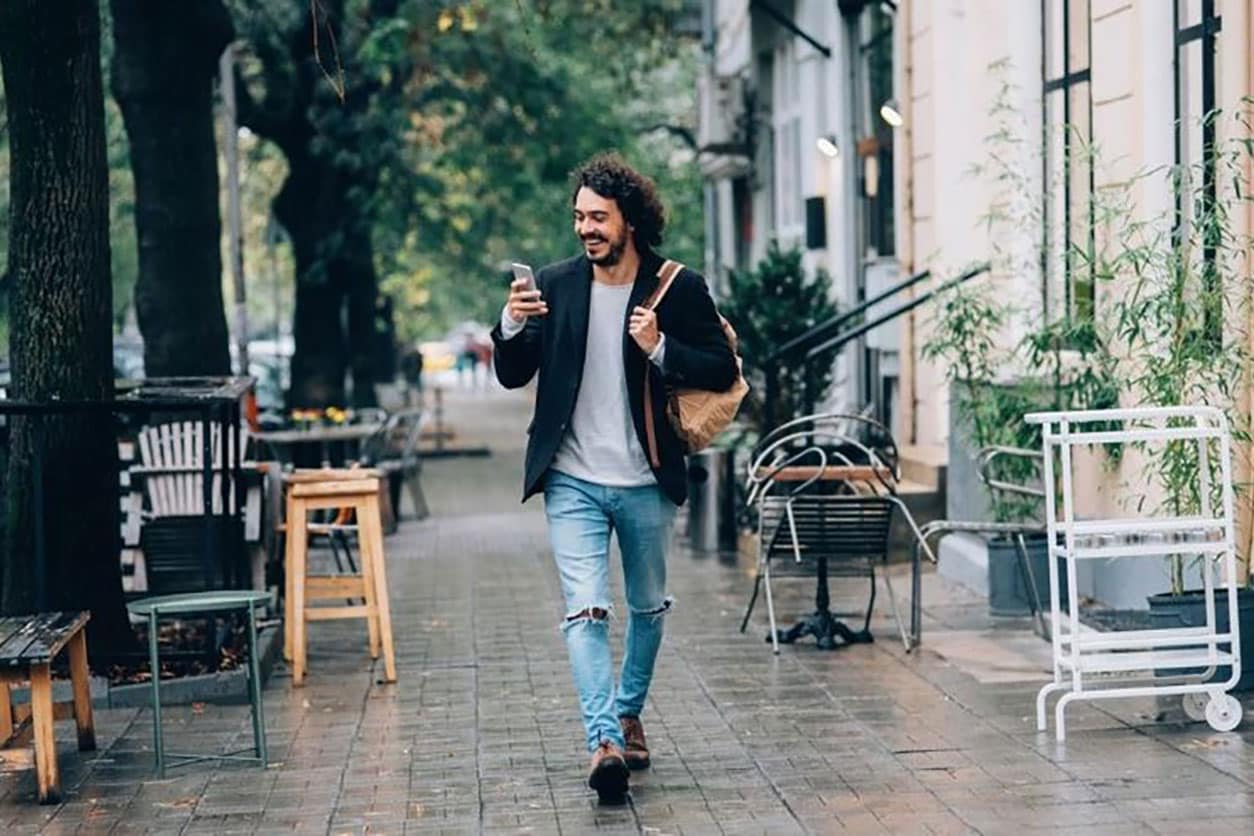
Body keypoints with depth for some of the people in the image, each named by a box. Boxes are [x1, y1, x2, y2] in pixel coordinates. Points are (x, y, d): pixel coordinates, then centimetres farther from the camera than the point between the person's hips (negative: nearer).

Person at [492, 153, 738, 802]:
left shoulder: (679, 288, -4)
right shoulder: (554, 284, 1)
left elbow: (723, 369, -4)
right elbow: (512, 376, 5)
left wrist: (661, 349, -19)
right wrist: (512, 325, -16)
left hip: (647, 481, 1)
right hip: (573, 482, 0)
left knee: (648, 608, 17)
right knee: (584, 611, -14)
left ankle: (628, 714, 38)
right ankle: (604, 742, -21)